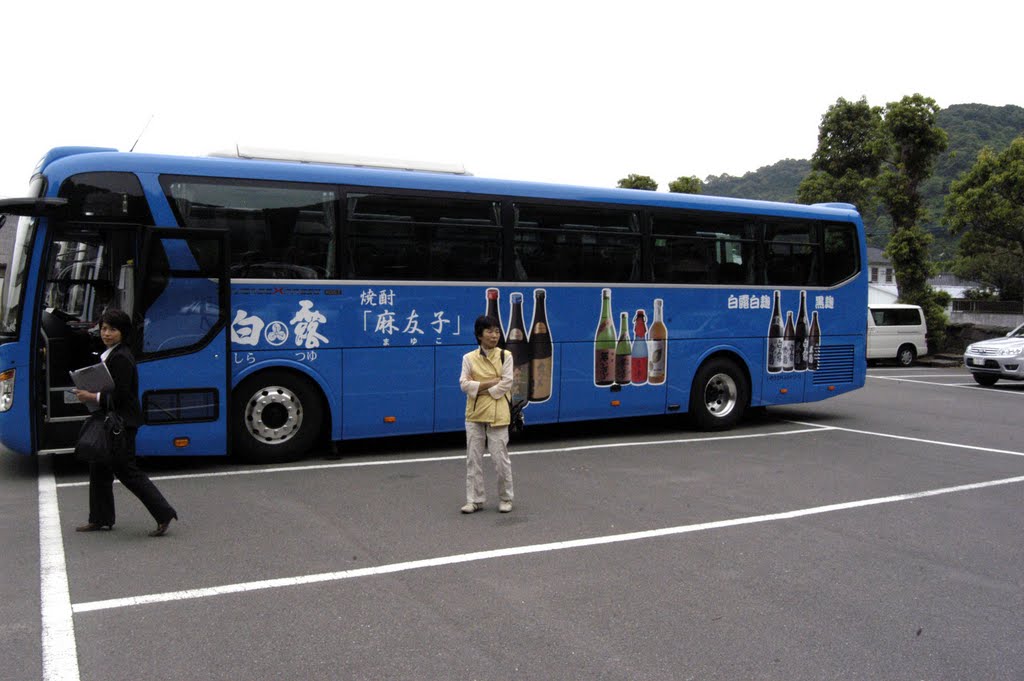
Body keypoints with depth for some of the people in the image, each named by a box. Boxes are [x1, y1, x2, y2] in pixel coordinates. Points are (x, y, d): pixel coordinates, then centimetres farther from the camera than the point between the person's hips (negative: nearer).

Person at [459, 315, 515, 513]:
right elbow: (464, 384, -6)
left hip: (497, 414, -2)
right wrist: (491, 382, -14)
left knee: (501, 459, 1)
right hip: (474, 414, 2)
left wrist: (480, 389, -11)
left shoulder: (505, 356, -1)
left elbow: (506, 384, -8)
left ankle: (505, 499, 17)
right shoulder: (469, 358, 3)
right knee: (473, 459, 5)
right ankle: (475, 500, 15)